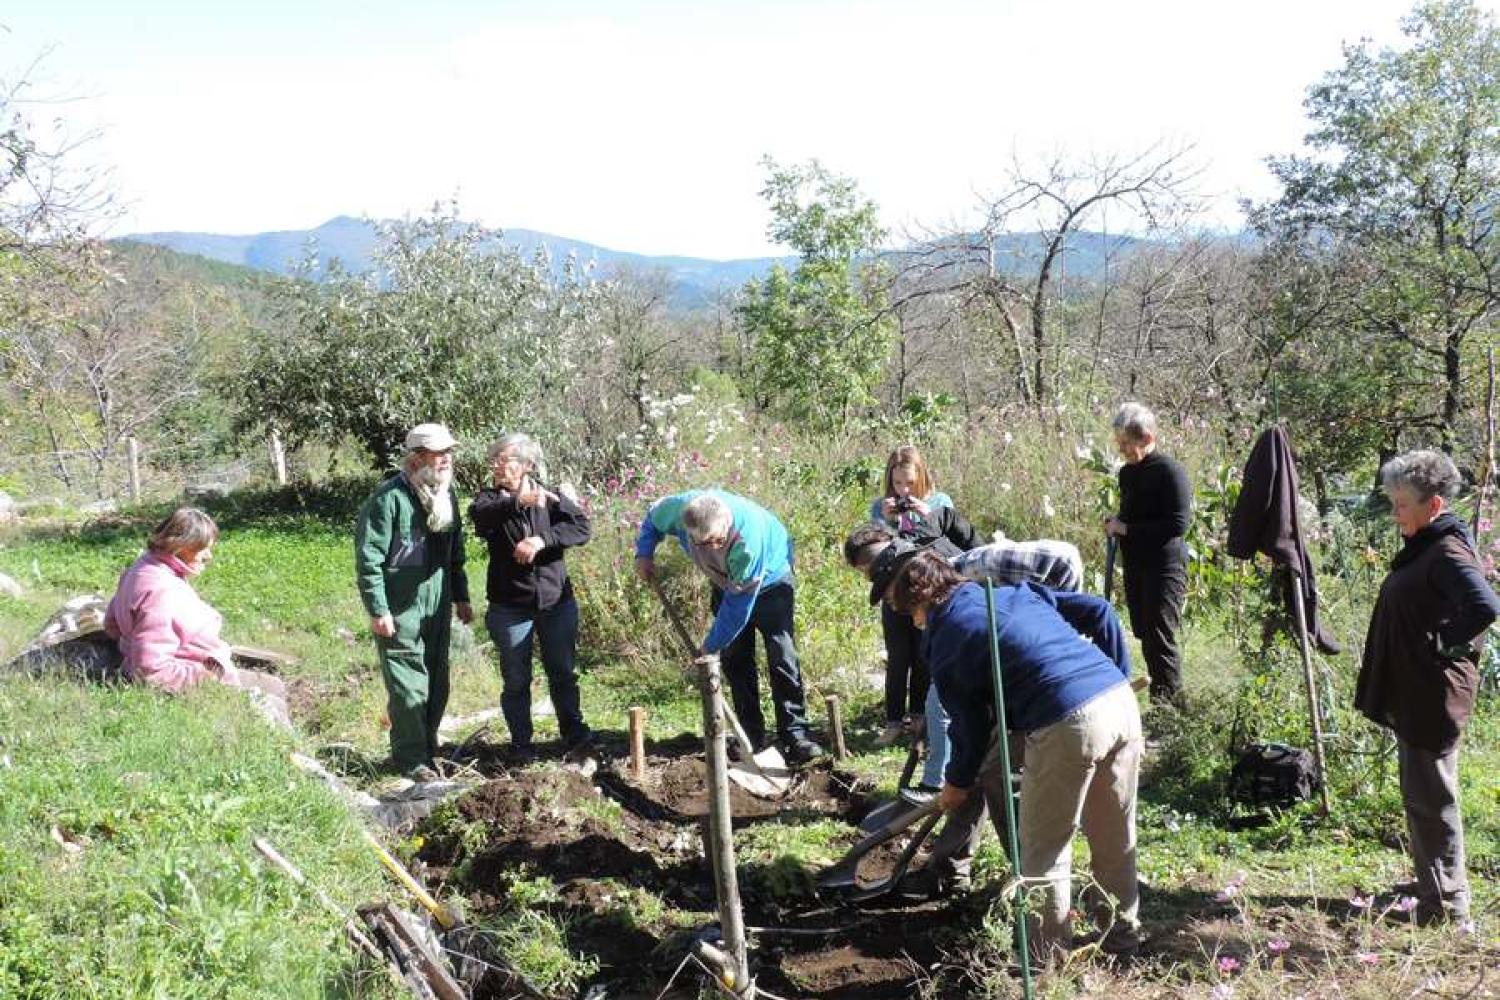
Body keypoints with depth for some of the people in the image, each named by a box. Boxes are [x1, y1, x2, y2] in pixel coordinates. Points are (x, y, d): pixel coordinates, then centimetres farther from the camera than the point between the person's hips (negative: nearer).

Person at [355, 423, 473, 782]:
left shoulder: (446, 495, 9)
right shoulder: (390, 497, -15)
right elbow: (368, 557, -16)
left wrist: (461, 597, 18)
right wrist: (378, 610, -17)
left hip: (437, 609, 7)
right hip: (400, 612, -7)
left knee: (437, 685, 13)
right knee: (409, 688, -2)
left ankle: (428, 748, 27)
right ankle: (410, 758, 10)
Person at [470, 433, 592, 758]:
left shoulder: (552, 496, 1)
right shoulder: (491, 499, -2)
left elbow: (581, 527, -11)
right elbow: (479, 515, -26)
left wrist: (542, 540, -26)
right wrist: (517, 502, -45)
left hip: (556, 601, 1)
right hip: (510, 606, -1)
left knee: (563, 672, 11)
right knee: (516, 680, 7)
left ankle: (573, 730, 25)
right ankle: (521, 743, 18)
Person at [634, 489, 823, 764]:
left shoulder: (749, 538, -43)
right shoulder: (678, 508, -29)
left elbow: (738, 604, -34)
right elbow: (652, 518, -1)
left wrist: (710, 646, -28)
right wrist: (644, 554, -16)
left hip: (769, 579, -5)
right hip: (726, 582, 5)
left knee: (781, 657, -14)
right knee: (735, 659, 1)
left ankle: (795, 735, -11)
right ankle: (751, 735, 8)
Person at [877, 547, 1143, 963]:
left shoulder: (945, 645, 5)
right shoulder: (1017, 592, 20)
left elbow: (971, 728, 11)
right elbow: (1100, 612, 17)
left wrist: (957, 783, 29)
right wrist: (1119, 674, 24)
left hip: (1066, 726, -7)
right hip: (1121, 699, 7)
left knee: (1043, 850, 13)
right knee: (1116, 836, 23)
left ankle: (1050, 952, 24)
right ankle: (1122, 929, 39)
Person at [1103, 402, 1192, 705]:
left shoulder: (1170, 471, -14)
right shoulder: (1127, 472, 11)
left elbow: (1179, 523, -19)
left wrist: (1127, 529, -18)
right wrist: (1115, 524, 3)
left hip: (1165, 566, -8)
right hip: (1135, 565, 8)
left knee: (1161, 635, -9)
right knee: (1144, 633, 12)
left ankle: (1167, 697, -2)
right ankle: (1158, 688, 23)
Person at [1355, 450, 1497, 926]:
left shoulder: (1447, 554, -20)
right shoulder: (1425, 548, 11)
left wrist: (1442, 645, -23)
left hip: (1433, 696, -10)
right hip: (1413, 694, 10)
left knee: (1430, 797, -1)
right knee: (1420, 793, 20)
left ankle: (1446, 903, 10)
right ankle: (1431, 883, 33)